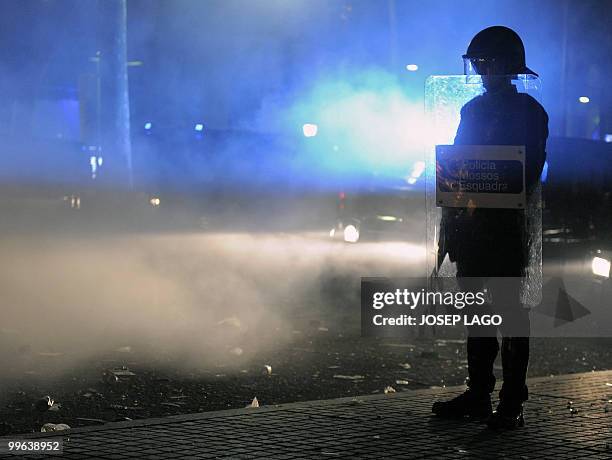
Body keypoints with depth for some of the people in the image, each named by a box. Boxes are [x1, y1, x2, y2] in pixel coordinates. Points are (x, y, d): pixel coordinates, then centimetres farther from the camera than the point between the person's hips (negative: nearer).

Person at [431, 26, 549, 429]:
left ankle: (512, 403, -2)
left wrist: (511, 205, -19)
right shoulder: (473, 109, 15)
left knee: (510, 309, -4)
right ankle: (479, 393, 17)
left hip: (507, 225, -6)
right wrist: (449, 219, 11)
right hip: (470, 225, 7)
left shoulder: (529, 112, -3)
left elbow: (532, 171, -8)